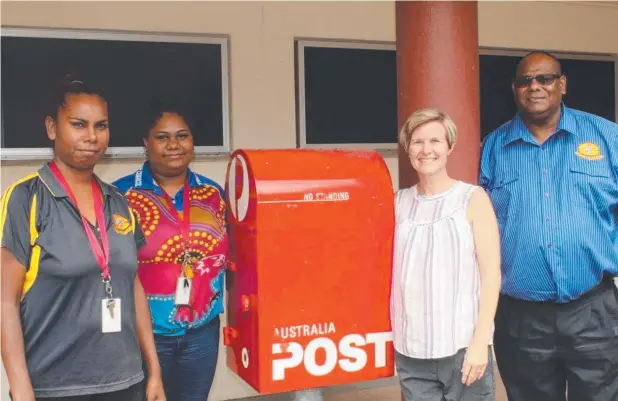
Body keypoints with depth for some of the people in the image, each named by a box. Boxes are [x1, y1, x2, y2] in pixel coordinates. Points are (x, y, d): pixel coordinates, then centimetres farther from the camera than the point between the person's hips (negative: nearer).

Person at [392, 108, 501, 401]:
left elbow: (491, 274, -5)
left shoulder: (473, 199, -1)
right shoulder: (398, 202, 8)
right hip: (410, 350, 3)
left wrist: (480, 340, -10)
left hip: (463, 347, -3)